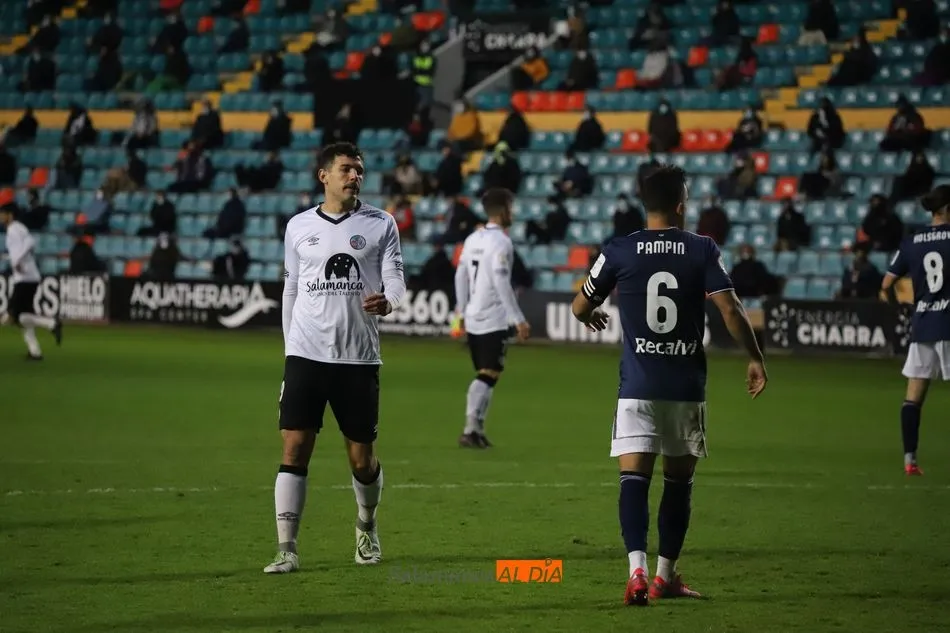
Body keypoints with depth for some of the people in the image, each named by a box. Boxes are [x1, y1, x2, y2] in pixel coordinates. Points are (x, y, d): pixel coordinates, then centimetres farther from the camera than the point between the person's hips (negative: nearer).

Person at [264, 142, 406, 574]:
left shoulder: (380, 224, 4)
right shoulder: (299, 227, 9)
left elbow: (394, 279, -2)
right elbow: (291, 290, 16)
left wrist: (387, 301, -25)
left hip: (359, 358, -1)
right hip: (306, 355, 1)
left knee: (362, 457, 6)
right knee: (295, 449, -9)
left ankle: (367, 527, 34)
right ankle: (286, 550, -7)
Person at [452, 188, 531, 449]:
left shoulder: (473, 239, 11)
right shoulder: (501, 242, -12)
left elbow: (460, 276, 13)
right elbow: (502, 284, -18)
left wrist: (463, 312, 22)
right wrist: (519, 320, -15)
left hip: (473, 319, 8)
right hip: (495, 321, -8)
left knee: (484, 376, 15)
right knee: (488, 377, -7)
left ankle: (477, 429, 12)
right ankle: (470, 430, -13)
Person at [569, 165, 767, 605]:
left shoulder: (618, 251, -1)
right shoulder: (702, 250, -2)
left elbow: (580, 307, 9)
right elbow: (730, 309, -10)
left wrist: (590, 317, 33)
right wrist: (755, 358, 2)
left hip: (638, 386, -1)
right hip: (686, 385, 1)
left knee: (634, 477, -6)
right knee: (678, 480, 13)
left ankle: (637, 571, -24)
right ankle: (666, 576, 20)